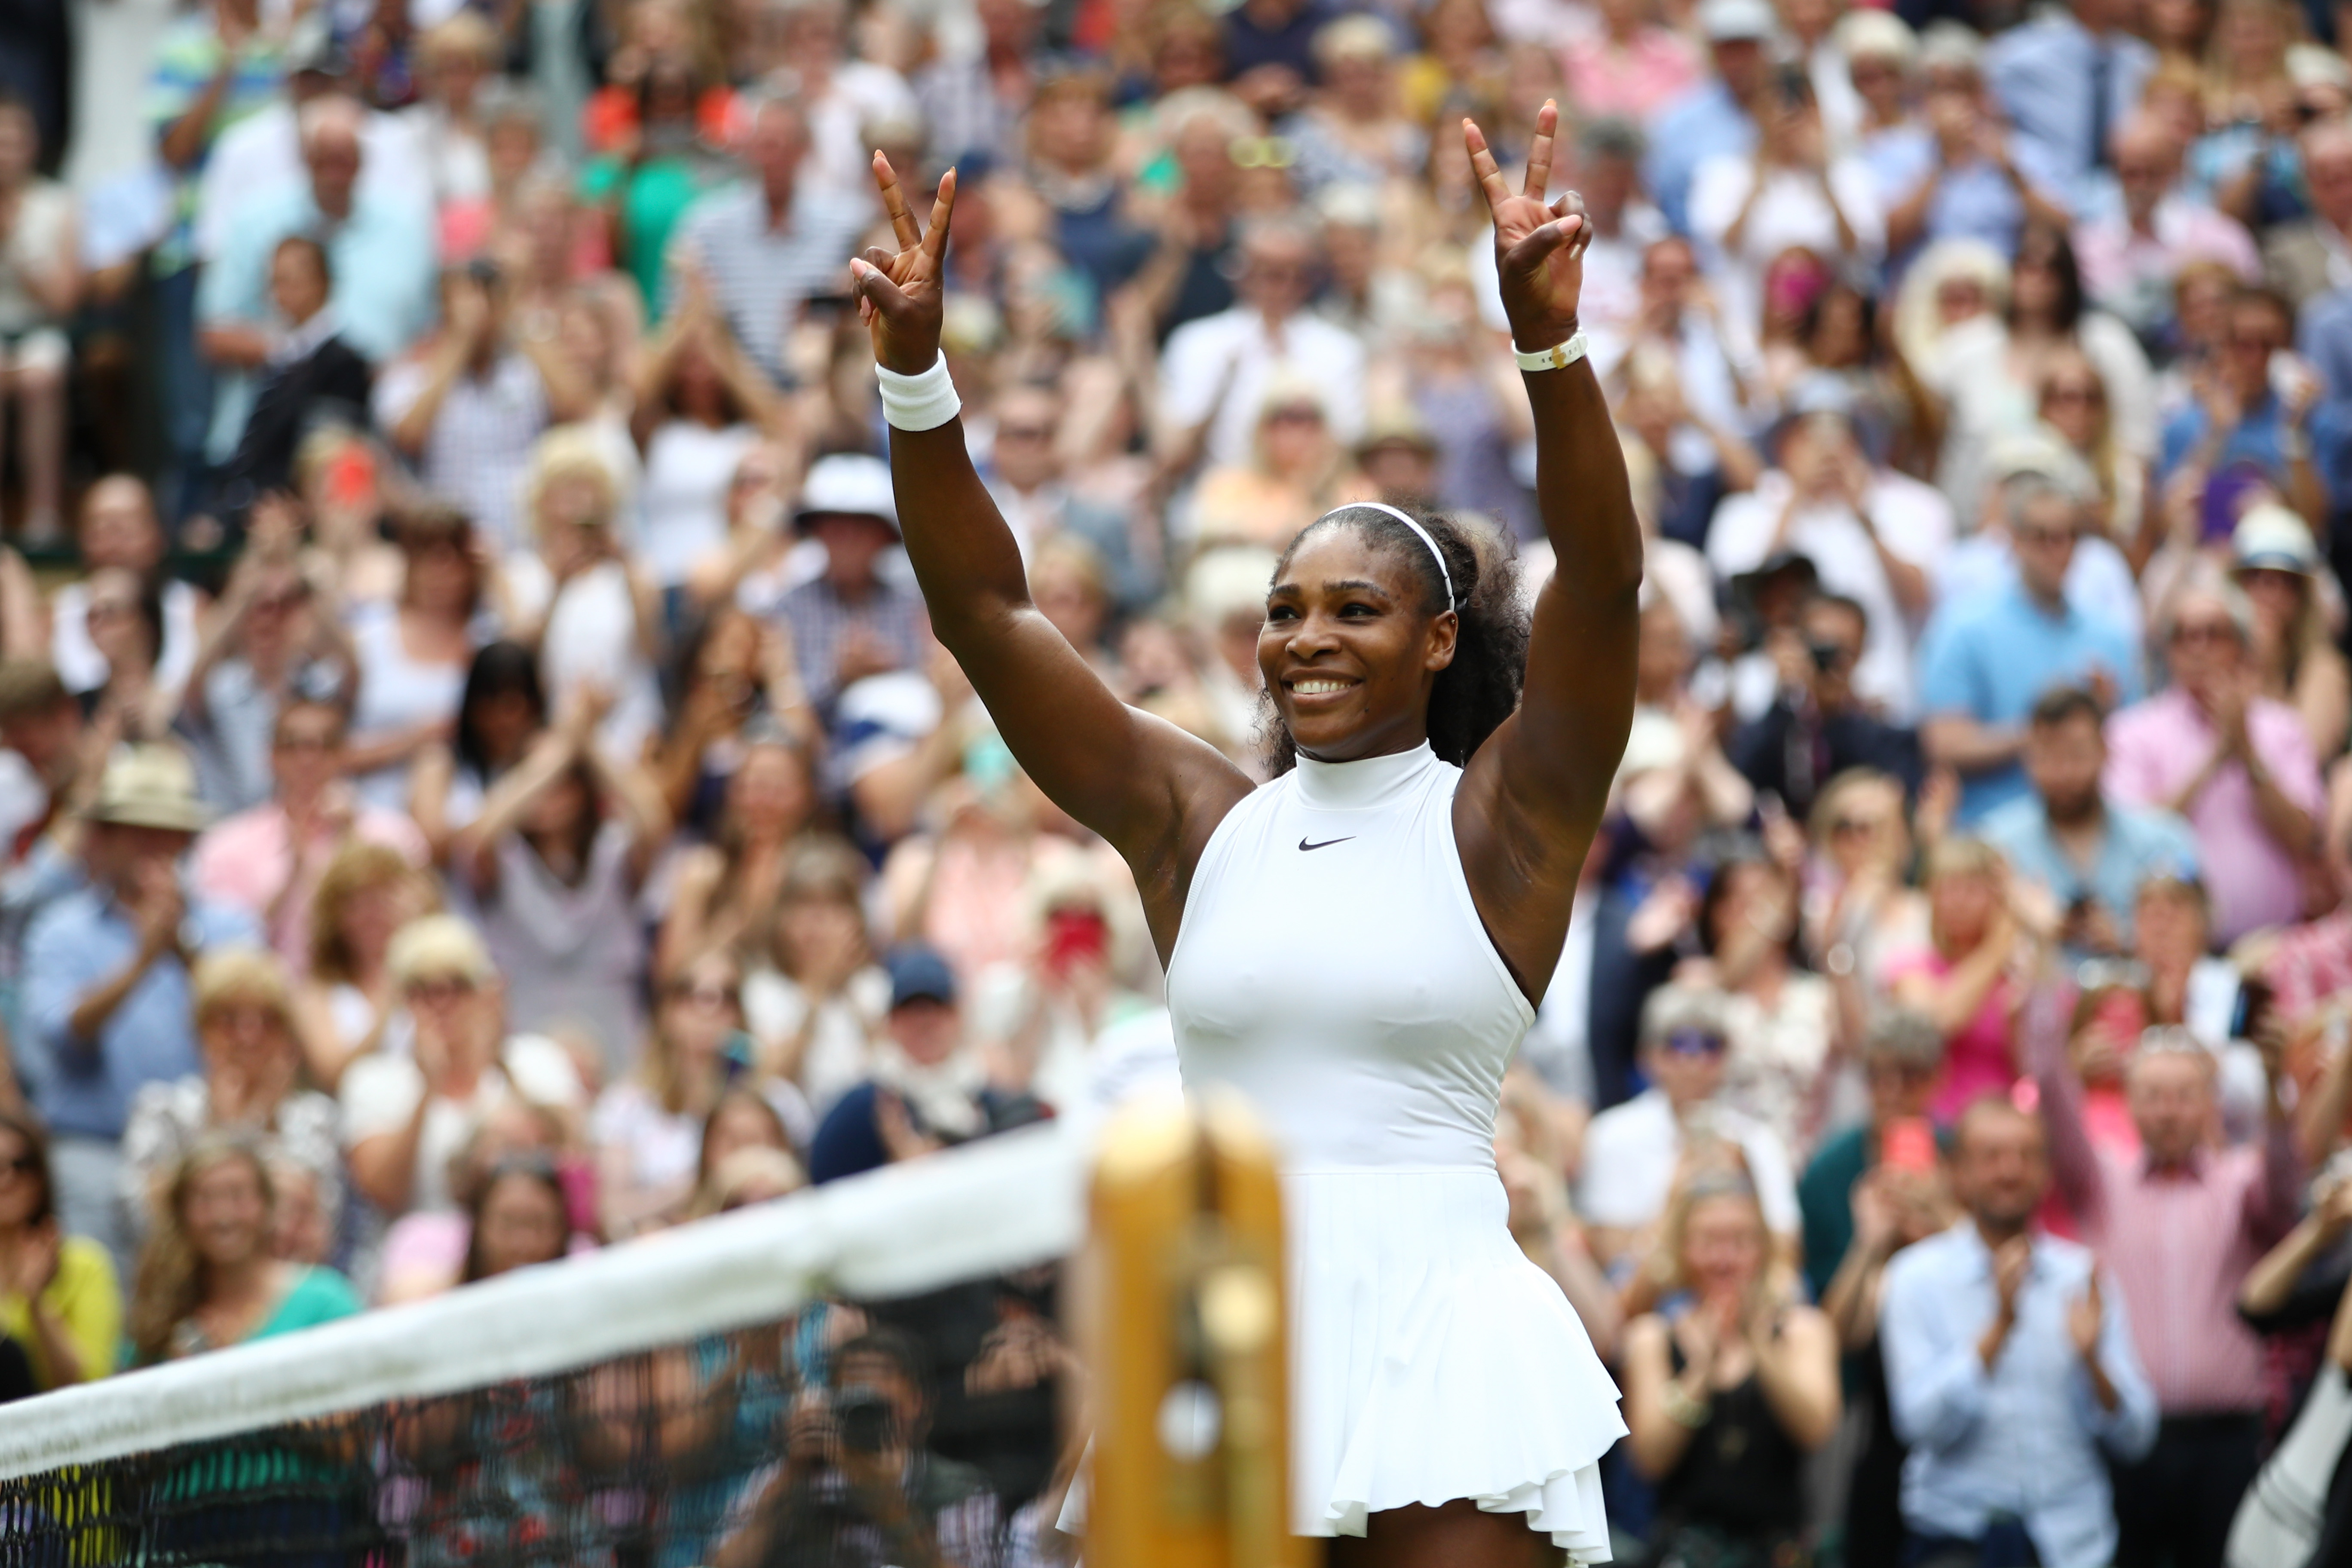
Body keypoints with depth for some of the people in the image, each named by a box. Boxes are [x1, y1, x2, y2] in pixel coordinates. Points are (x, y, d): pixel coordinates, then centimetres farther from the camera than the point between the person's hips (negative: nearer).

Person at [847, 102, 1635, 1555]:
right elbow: (986, 608, 6)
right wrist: (916, 370, -6)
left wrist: (1551, 341, -27)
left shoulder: (1499, 817, 1)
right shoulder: (1197, 819, 10)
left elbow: (1603, 580, -13)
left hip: (1439, 1329, -3)